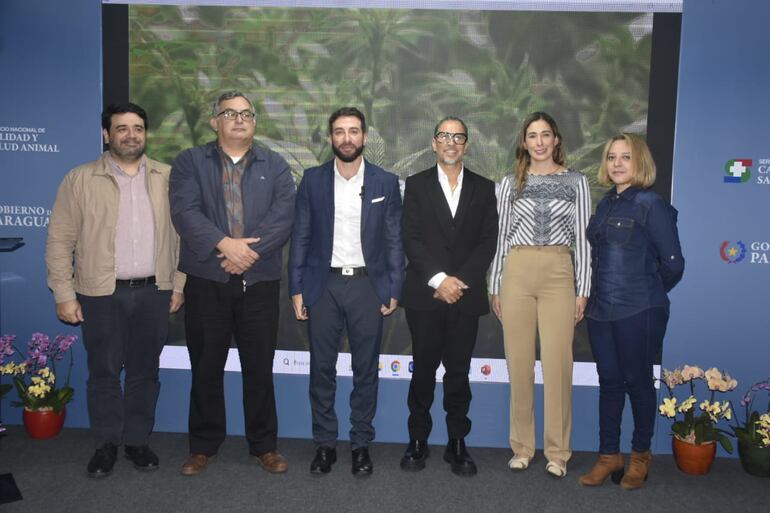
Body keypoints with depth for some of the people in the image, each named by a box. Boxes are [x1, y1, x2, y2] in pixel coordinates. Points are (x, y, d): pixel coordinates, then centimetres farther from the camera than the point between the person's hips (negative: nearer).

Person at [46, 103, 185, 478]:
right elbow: (59, 241, 0)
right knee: (103, 372, 7)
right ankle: (106, 444, 23)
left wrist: (179, 285, 4)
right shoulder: (80, 180, 0)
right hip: (101, 294, -1)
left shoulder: (167, 178, 6)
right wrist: (64, 294, -4)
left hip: (154, 292, 2)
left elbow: (181, 234, 7)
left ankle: (137, 441, 25)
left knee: (145, 371, 10)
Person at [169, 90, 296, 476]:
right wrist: (224, 244, -21)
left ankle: (264, 445, 23)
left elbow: (283, 217, -6)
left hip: (260, 282, 1)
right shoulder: (189, 162, 6)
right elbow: (185, 211, -9)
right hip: (206, 281, 0)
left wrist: (249, 250, -18)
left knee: (259, 367, 8)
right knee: (206, 367, 9)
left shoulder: (275, 166, 8)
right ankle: (203, 445, 26)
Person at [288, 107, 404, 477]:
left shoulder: (386, 182, 3)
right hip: (323, 284, 1)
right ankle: (324, 444, 21)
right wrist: (296, 289, -1)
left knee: (366, 370, 7)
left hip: (368, 285, 0)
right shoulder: (312, 179, 3)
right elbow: (300, 236, 4)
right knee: (321, 369, 7)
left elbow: (394, 239, 4)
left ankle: (361, 444, 20)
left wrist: (394, 290, -2)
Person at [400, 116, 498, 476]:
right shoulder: (416, 185, 6)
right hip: (424, 295, -1)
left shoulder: (483, 188, 10)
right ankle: (418, 441, 17)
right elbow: (411, 238, -3)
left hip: (466, 295, 1)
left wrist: (460, 281, -10)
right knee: (423, 370, 5)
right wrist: (438, 280, -13)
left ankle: (457, 444, 16)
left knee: (459, 372, 6)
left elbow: (487, 241, 2)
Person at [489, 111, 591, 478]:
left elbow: (582, 238, 4)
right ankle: (522, 446, 19)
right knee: (519, 362, 6)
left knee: (557, 363, -2)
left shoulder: (576, 182, 5)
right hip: (517, 272, 1)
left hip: (558, 273, -1)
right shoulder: (511, 184, 9)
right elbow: (502, 237, 9)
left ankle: (557, 451, 13)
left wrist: (583, 289, -1)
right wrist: (495, 286, 6)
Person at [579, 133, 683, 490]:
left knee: (637, 382, 7)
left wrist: (649, 293, 5)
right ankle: (609, 456, 23)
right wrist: (599, 294, 9)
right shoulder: (606, 203, 11)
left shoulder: (652, 205, -9)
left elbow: (673, 263, -7)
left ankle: (641, 455, 26)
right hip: (601, 309, 6)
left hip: (638, 312, -6)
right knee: (609, 382, 11)